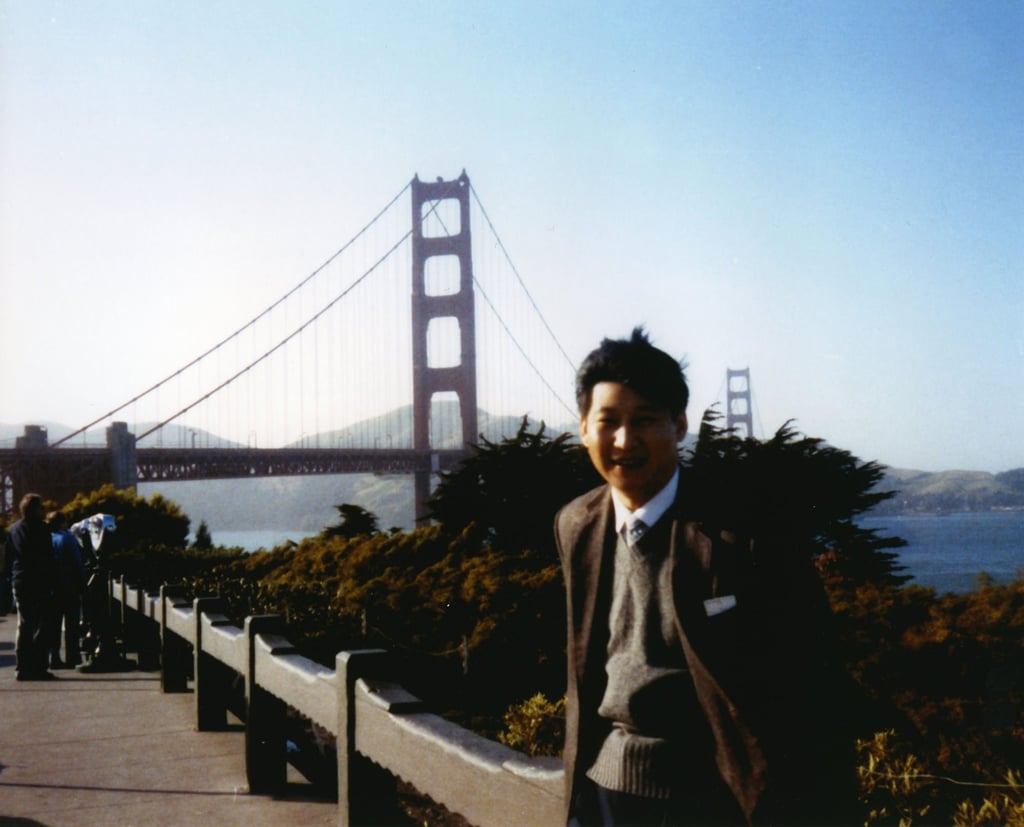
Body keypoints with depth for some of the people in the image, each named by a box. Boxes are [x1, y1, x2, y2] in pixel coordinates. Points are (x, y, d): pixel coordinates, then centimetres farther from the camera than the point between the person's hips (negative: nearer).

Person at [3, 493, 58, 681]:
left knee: (23, 626, 12)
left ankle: (23, 667, 10)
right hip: (39, 583, -7)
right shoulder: (40, 528, -9)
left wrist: (14, 575, 19)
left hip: (19, 583, 7)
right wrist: (51, 578, -7)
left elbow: (7, 559, 15)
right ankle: (38, 668, -7)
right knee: (42, 626, -4)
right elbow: (47, 558, -13)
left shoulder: (13, 529, 13)